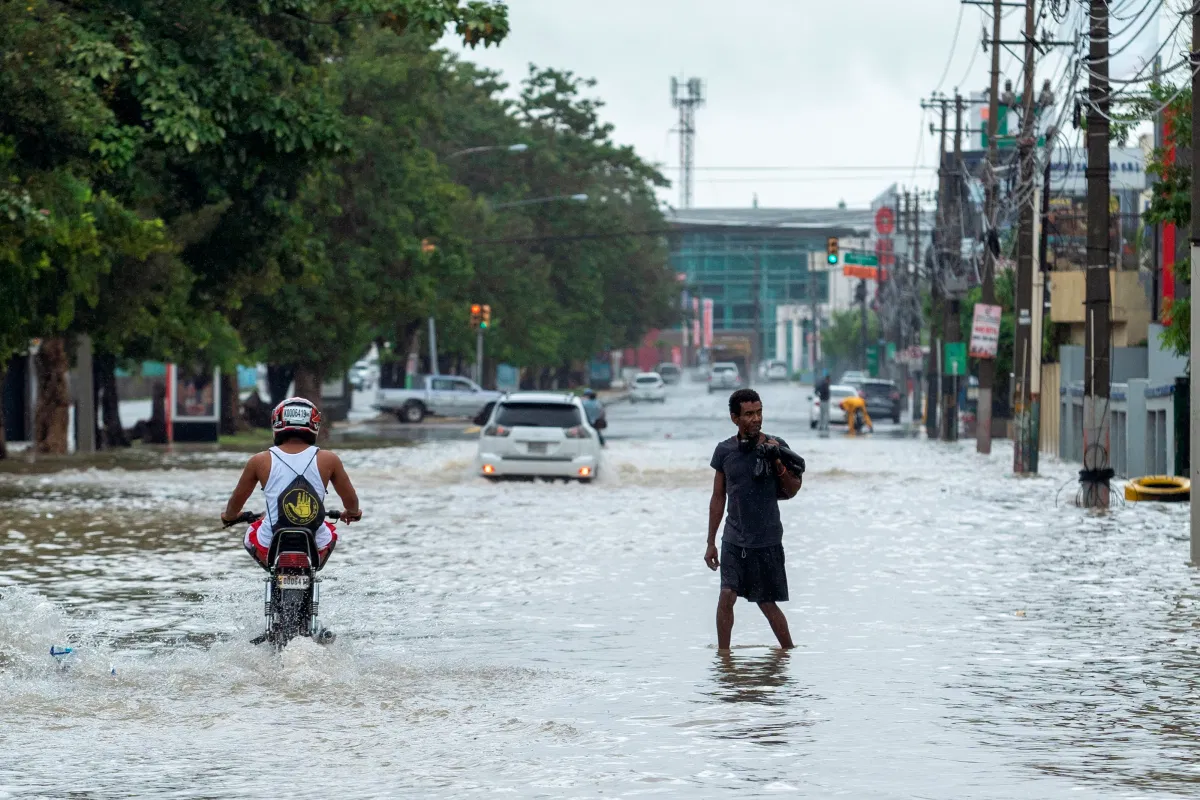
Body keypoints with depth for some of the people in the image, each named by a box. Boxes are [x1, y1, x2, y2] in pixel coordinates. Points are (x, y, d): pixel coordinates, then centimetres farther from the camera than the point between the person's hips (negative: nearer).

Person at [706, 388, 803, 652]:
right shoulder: (724, 451, 2)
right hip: (734, 539, 2)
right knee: (727, 596, -11)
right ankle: (723, 653, -1)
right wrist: (711, 543, 11)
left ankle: (788, 650, 23)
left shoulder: (776, 446, -4)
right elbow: (718, 498, 10)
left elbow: (792, 489, 0)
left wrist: (779, 464, -20)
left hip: (767, 540, -2)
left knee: (767, 604, 4)